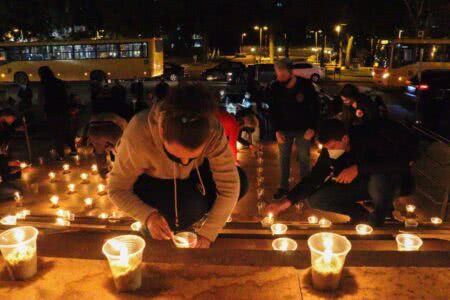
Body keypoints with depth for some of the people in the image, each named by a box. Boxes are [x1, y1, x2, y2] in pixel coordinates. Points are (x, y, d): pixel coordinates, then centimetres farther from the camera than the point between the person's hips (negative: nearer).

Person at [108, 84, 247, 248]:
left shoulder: (213, 132, -34)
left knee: (240, 183, -18)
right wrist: (148, 216, -40)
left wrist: (207, 234, -31)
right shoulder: (138, 136, -38)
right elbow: (117, 189, -24)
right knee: (189, 208, -31)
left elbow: (230, 187, -28)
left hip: (193, 175, 3)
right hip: (151, 181, -3)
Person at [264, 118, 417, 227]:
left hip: (389, 182, -5)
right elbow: (313, 178, -10)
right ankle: (365, 215, 1)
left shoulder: (371, 139, -30)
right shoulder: (329, 151, -14)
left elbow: (402, 162, -39)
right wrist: (286, 202, -20)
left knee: (378, 180, -41)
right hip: (362, 185, 5)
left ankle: (376, 219, -10)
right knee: (315, 199, -12)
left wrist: (358, 168, -42)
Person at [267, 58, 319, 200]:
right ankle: (283, 187, 22)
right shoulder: (274, 88, -11)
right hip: (284, 129, 2)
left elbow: (315, 107, -7)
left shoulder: (306, 85, -16)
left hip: (303, 129, -1)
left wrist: (312, 127, -12)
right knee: (284, 158, 8)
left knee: (304, 158, 7)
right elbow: (272, 111, -2)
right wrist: (276, 130, -9)